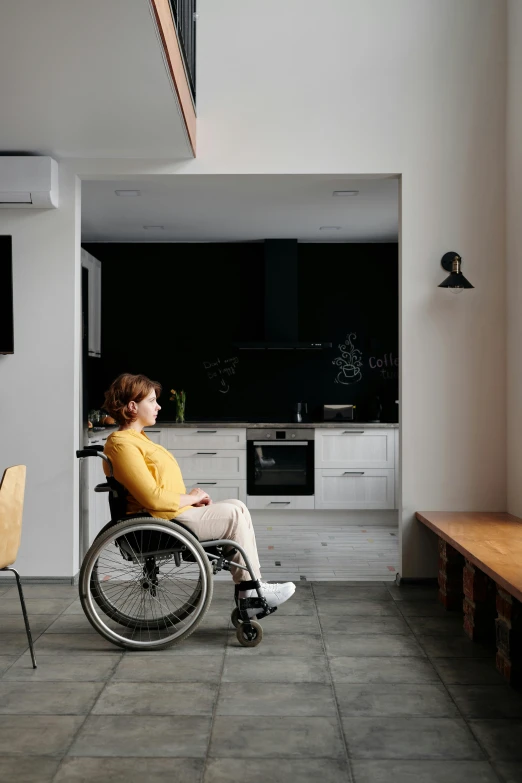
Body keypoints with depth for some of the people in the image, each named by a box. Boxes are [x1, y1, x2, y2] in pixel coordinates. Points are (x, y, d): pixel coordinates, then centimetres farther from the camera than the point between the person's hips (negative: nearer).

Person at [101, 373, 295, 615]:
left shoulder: (135, 438, 16)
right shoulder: (123, 444, -19)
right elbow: (153, 498, -25)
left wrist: (191, 497, 2)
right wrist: (191, 498, -10)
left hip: (172, 514, 10)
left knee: (235, 508, 8)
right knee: (235, 514, -5)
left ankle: (251, 586, 6)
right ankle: (251, 592, 4)